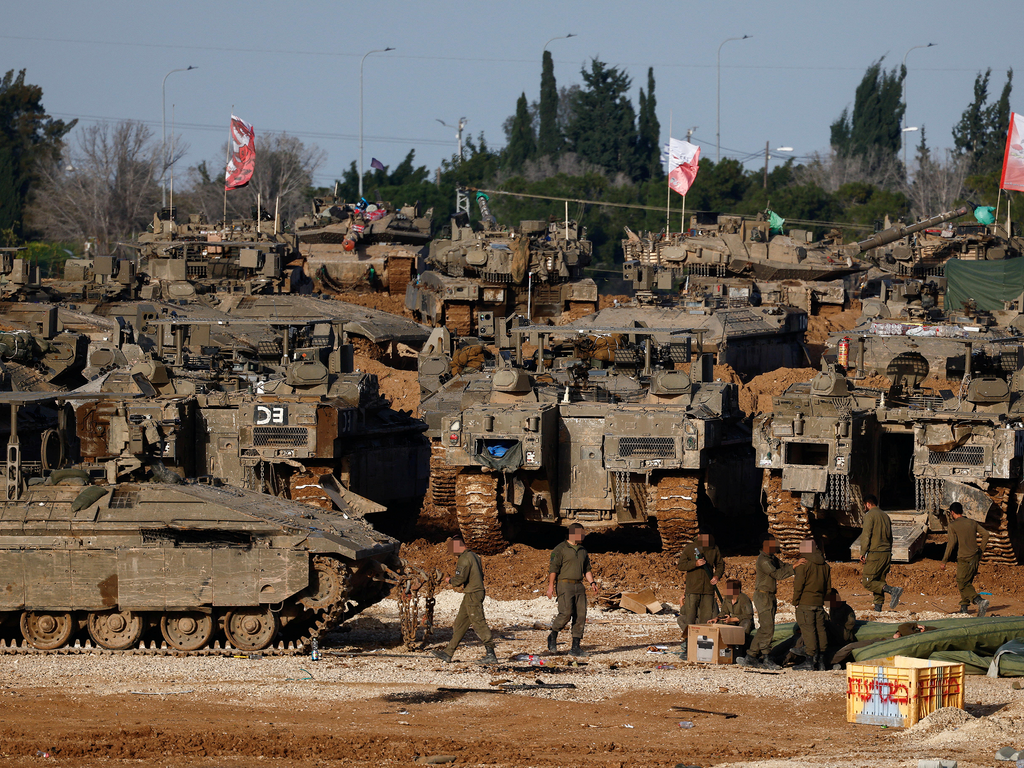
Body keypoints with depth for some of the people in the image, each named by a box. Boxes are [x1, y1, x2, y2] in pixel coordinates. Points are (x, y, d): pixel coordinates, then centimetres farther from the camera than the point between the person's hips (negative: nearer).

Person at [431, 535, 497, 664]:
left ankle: (491, 654, -6)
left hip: (472, 595, -10)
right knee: (460, 624, 12)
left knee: (479, 624, -7)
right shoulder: (474, 556, 14)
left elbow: (459, 579, -23)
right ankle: (448, 654, 15)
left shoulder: (465, 558, -16)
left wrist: (450, 580, -2)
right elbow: (480, 575, 22)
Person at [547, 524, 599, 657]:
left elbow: (587, 570, 21)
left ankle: (575, 647, 1)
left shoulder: (582, 551, 17)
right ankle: (553, 637, 4)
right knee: (566, 613, -20)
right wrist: (551, 585, -18)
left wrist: (592, 583, 5)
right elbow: (553, 568, -9)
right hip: (564, 585, -6)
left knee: (580, 616, -2)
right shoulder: (560, 549, -4)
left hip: (579, 586, 7)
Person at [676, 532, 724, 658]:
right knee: (689, 619, -7)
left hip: (708, 590, 3)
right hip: (693, 589, -3)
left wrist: (717, 576, -3)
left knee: (706, 619, 3)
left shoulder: (714, 550, 8)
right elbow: (681, 565, -5)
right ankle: (686, 647, -5)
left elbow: (720, 565, 17)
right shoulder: (689, 549, -1)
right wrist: (695, 564, -20)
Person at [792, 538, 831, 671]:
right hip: (820, 603, 7)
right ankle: (821, 662, 12)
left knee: (808, 630, -5)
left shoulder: (803, 566, -13)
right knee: (820, 630, 9)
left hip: (805, 603, -6)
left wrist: (795, 601, -1)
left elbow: (798, 586, -12)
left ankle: (810, 661, -7)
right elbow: (828, 587, 14)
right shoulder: (825, 566, 8)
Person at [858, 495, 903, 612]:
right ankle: (878, 608, 8)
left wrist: (863, 553, -11)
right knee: (879, 582, 13)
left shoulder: (870, 515, -6)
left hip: (874, 553, -8)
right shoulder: (885, 516, 16)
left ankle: (892, 590, -25)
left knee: (867, 582, -8)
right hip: (887, 553, 8)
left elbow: (866, 535, -14)